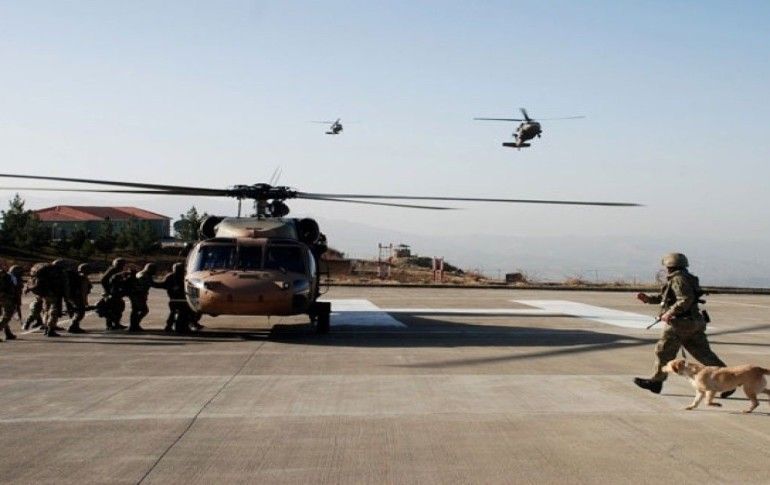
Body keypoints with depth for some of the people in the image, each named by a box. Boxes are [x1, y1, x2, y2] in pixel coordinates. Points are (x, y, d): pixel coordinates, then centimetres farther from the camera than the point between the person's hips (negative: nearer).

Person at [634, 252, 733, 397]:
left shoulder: (678, 279, -12)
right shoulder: (686, 279, 20)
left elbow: (686, 300, -25)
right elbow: (664, 297, 27)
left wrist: (669, 313, -20)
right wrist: (648, 298, 19)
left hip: (681, 323, -9)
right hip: (694, 323, 10)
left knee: (664, 351, 3)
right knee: (704, 354, 5)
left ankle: (656, 382, 12)